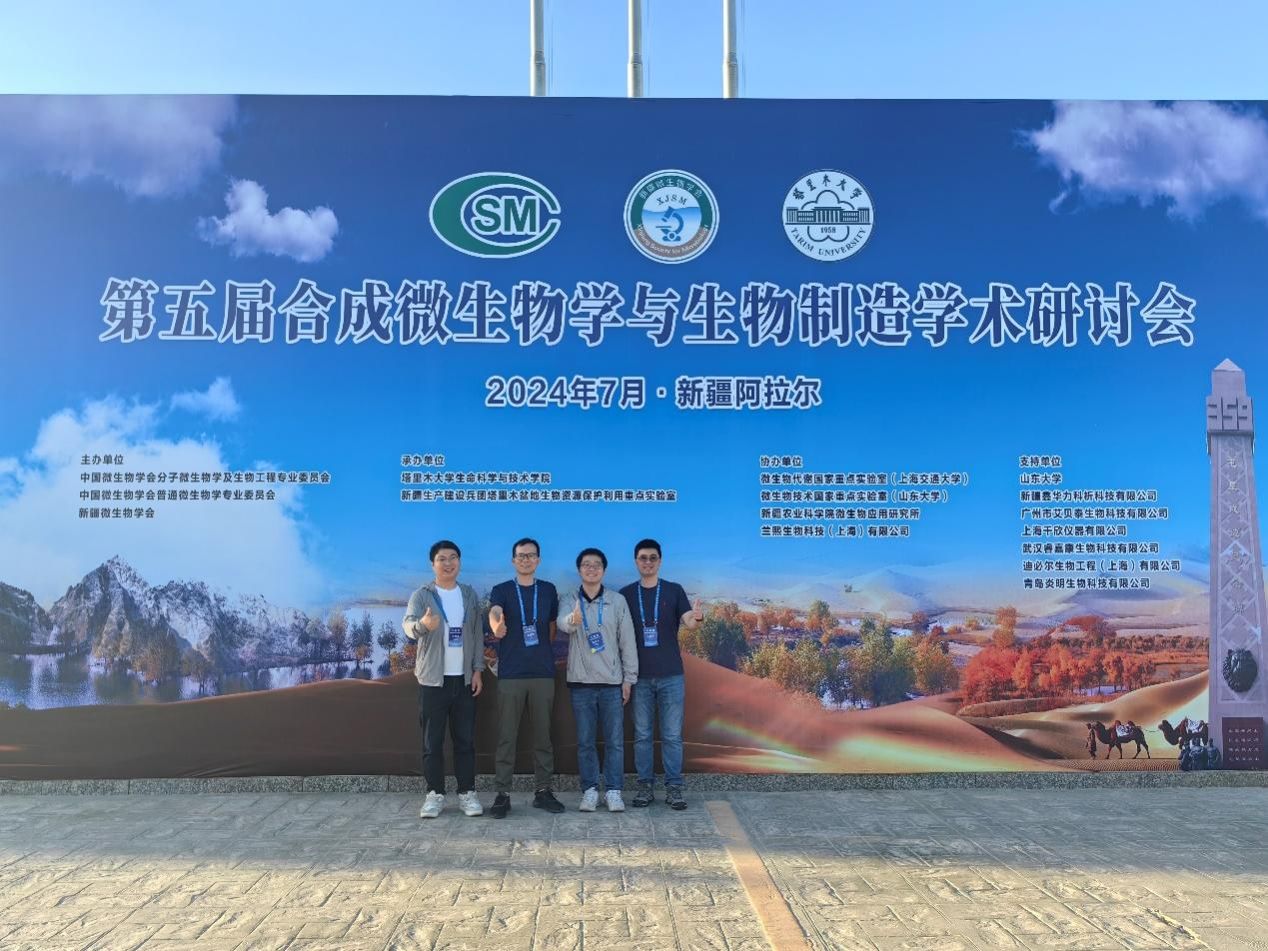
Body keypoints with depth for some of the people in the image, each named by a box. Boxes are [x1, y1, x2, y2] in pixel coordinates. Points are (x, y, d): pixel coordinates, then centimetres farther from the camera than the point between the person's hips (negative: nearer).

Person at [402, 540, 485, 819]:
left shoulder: (469, 594, 8)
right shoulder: (421, 595, -5)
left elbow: (478, 634, 10)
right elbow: (407, 624, -23)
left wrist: (478, 669, 2)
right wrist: (423, 624, -47)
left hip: (464, 678, 3)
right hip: (433, 679, -3)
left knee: (465, 739, 6)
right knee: (432, 741, 2)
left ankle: (467, 792, 13)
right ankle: (434, 794, 12)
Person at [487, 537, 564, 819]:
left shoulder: (548, 590, 9)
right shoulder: (501, 590, 1)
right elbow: (494, 613, -21)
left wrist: (541, 651, 5)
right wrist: (496, 627, -43)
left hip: (543, 674, 2)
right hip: (510, 675, -2)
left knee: (543, 735, 7)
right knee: (506, 737, 0)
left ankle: (543, 790, 17)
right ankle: (502, 794, 7)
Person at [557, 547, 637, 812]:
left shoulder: (617, 601, 3)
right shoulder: (569, 601, 1)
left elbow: (627, 641, 5)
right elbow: (563, 623, -22)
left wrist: (629, 678, 2)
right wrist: (572, 619, -47)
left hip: (612, 682, 0)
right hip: (581, 682, 0)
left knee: (615, 740, 2)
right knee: (585, 741, 6)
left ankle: (613, 791, 12)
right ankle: (590, 791, 17)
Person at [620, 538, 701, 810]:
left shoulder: (674, 590, 3)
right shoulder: (626, 594, 5)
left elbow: (687, 622, -10)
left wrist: (696, 618, -33)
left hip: (671, 675, -1)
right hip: (640, 676, 1)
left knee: (672, 735, 2)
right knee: (642, 735, 6)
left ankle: (674, 787, 9)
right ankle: (645, 786, 15)